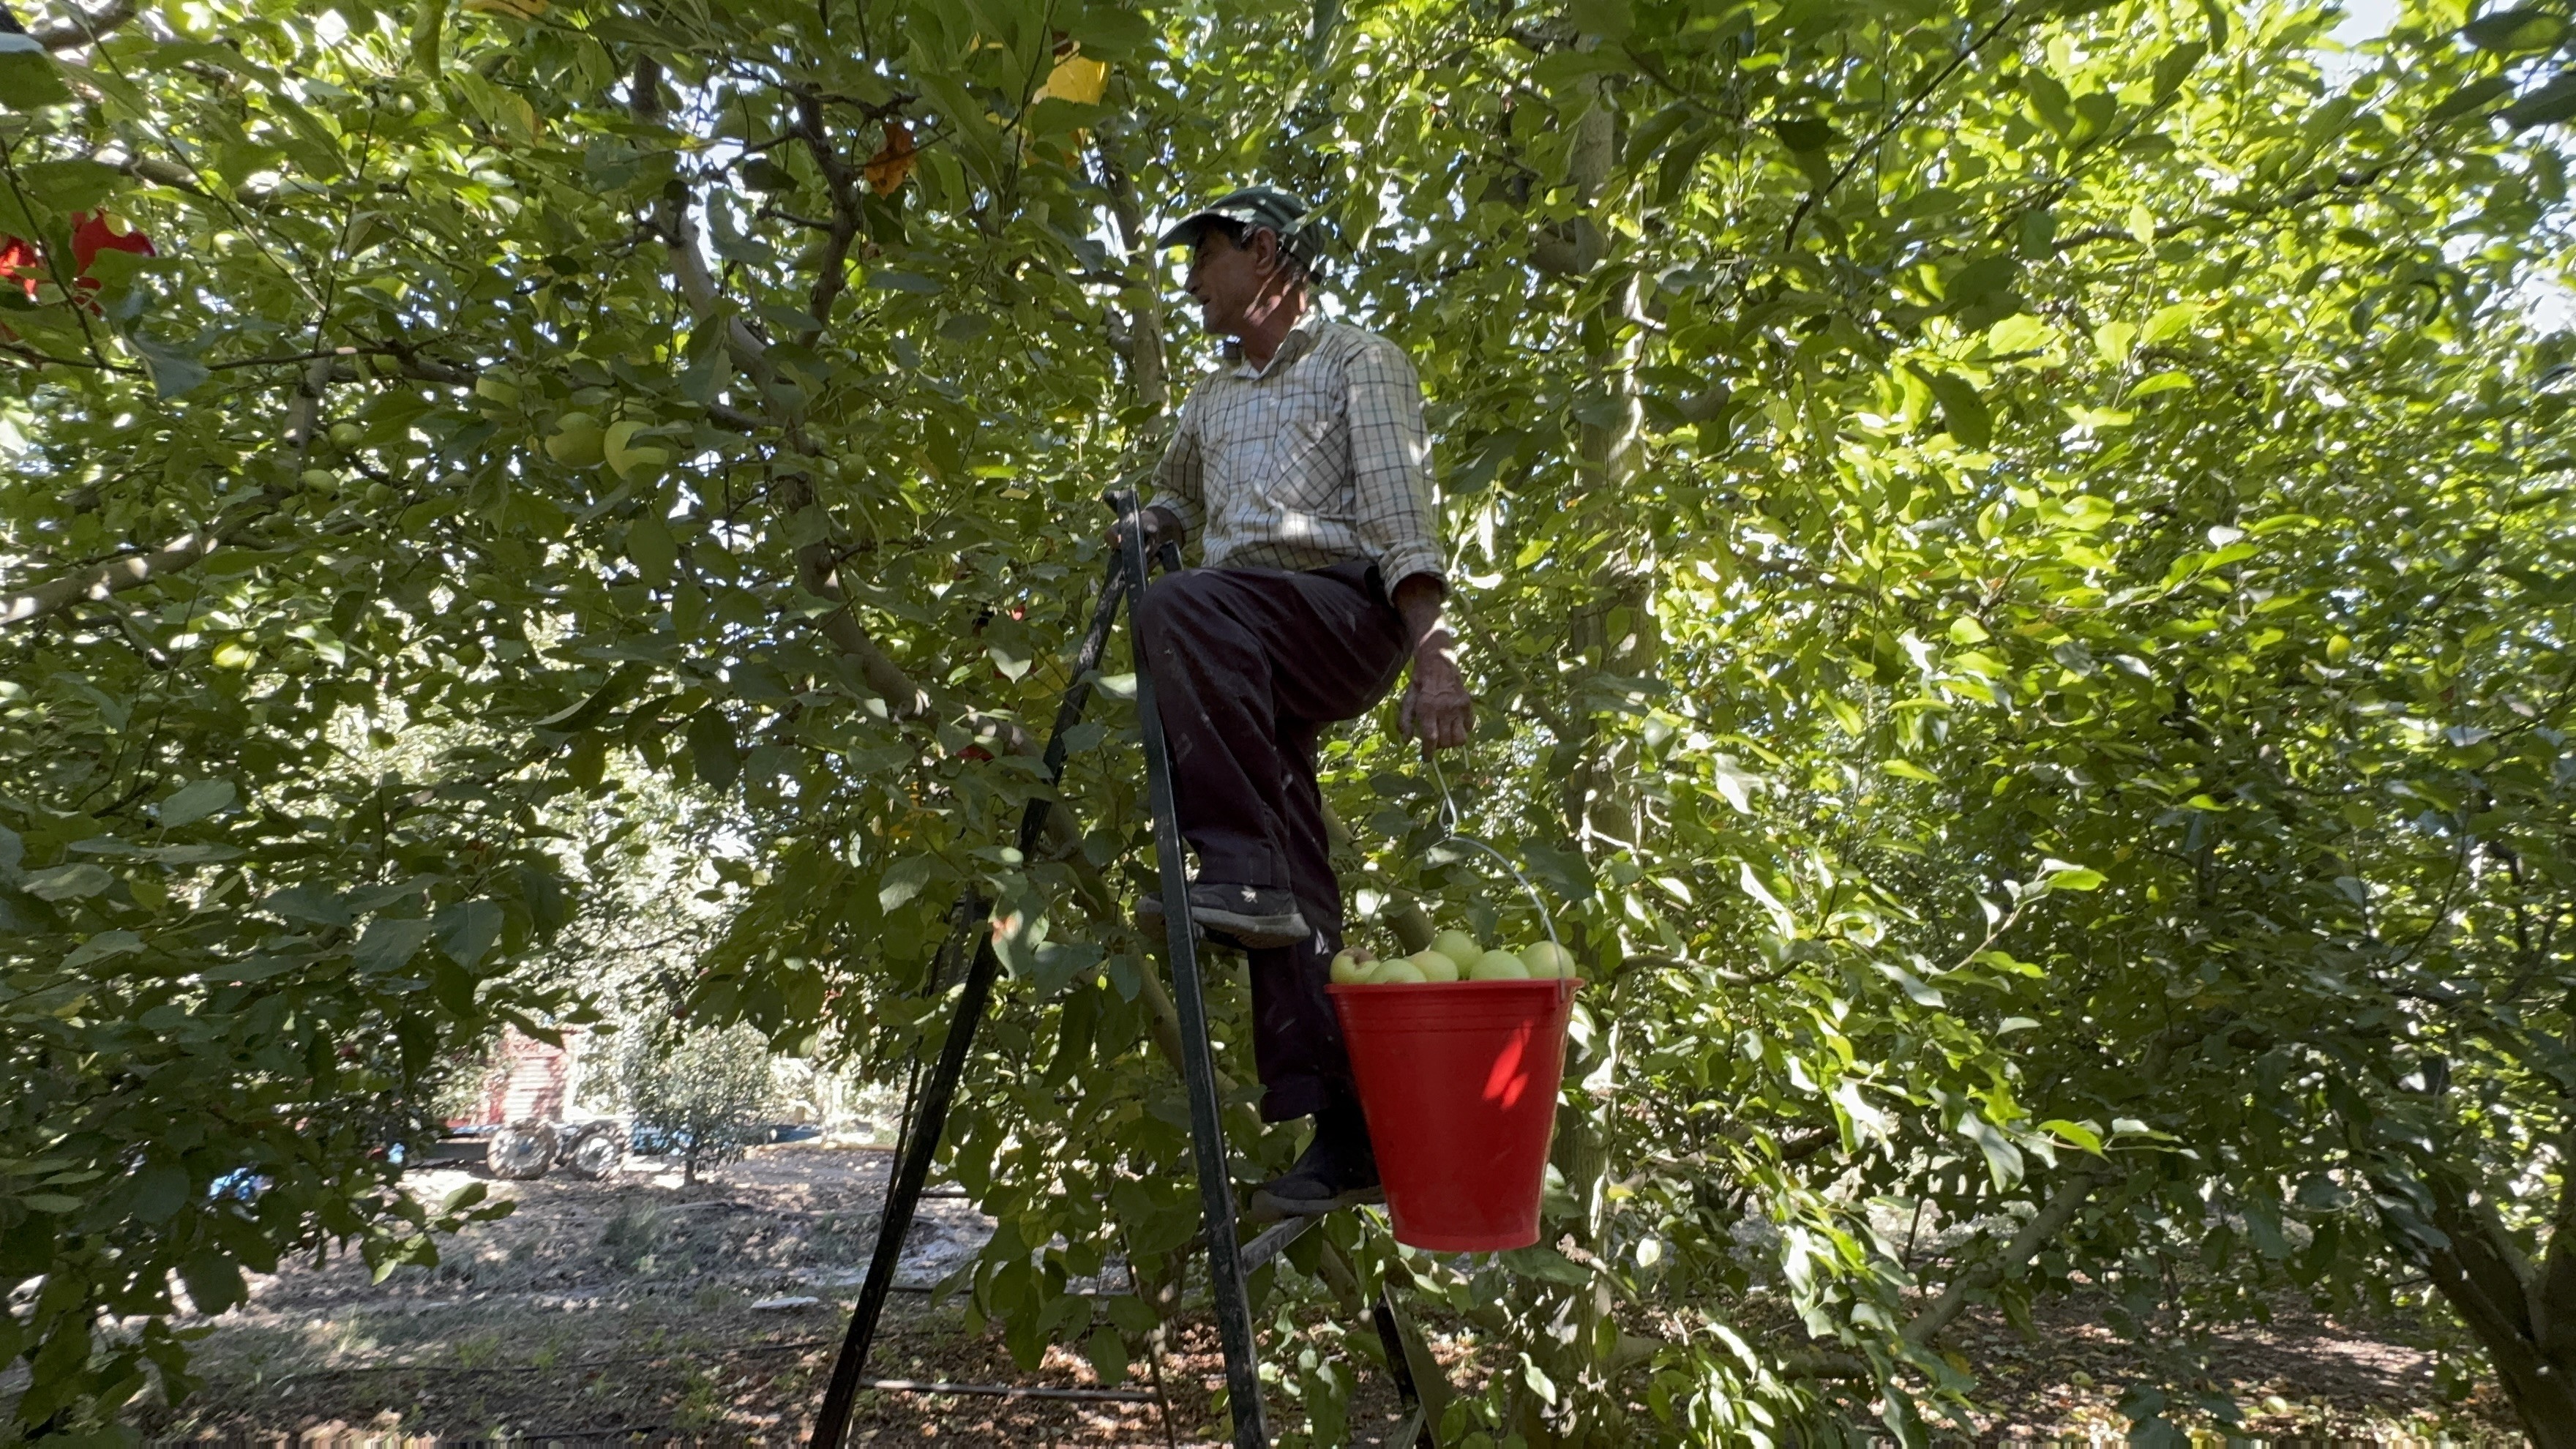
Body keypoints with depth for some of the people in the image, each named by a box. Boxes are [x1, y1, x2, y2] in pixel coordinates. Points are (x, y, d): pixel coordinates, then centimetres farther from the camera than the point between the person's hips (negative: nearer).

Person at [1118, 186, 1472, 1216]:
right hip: (1249, 659, 6)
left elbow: (1402, 509, -6)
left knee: (1181, 606, -35)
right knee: (1292, 895, -6)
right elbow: (1165, 515, 43)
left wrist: (1431, 653, -20)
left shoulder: (1360, 362, 9)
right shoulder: (1212, 402, 30)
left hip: (1345, 610, -5)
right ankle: (1344, 1134, -4)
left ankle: (1239, 871, -34)